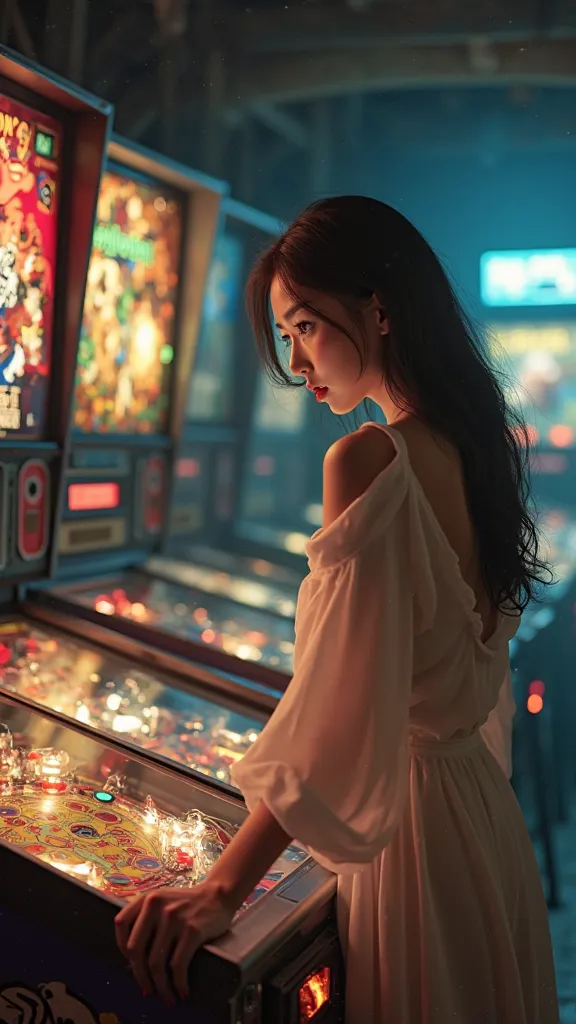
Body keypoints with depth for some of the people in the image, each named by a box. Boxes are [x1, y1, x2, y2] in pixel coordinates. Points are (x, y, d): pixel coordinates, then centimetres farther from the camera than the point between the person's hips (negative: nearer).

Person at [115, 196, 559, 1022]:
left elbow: (342, 715, -28)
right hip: (483, 804, 8)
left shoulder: (368, 462, -24)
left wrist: (224, 889, -23)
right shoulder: (472, 447, 1)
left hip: (414, 815, -8)